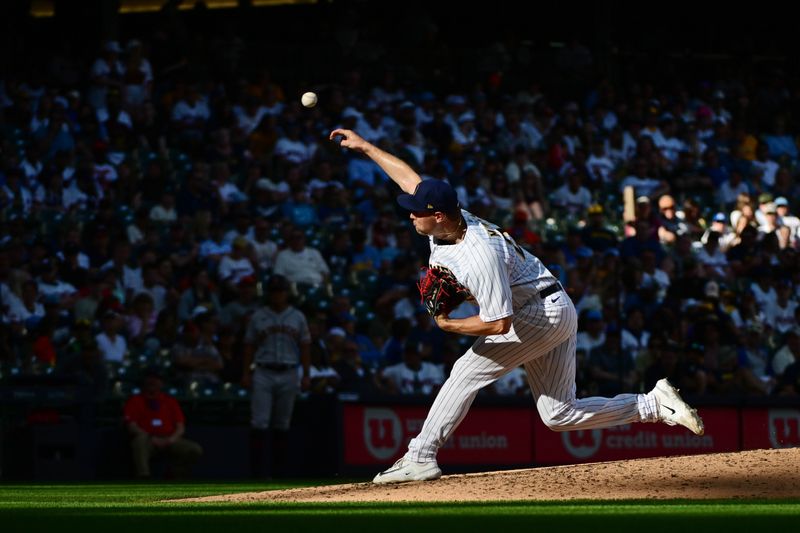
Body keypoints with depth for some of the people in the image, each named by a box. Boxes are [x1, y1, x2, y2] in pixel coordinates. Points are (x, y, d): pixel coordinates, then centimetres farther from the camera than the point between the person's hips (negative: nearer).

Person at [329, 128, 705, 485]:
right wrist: (364, 146, 14)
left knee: (467, 372, -13)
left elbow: (498, 324, -31)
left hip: (543, 312, -10)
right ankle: (655, 405, 6)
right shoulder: (448, 222, -5)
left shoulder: (480, 255, -31)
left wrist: (447, 325, -19)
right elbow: (412, 180, 12)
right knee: (559, 414, 8)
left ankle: (420, 458, -12)